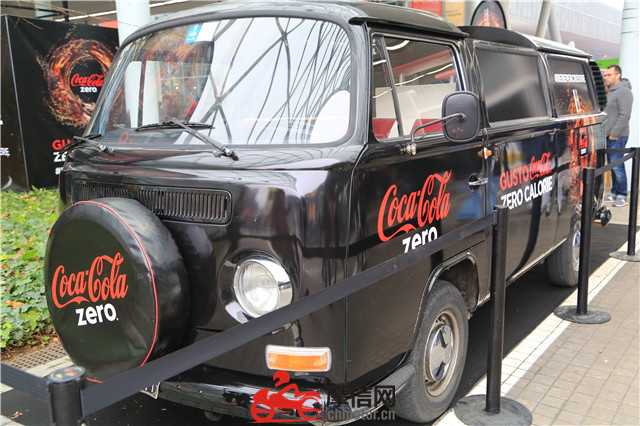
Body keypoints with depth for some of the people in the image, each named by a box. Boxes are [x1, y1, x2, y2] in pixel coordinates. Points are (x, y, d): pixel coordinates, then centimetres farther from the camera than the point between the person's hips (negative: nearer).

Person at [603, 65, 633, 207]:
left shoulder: (624, 91, -12)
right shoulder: (610, 91, 18)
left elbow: (625, 115, -19)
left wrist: (614, 133, -19)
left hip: (617, 137, -9)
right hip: (609, 136, 9)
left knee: (617, 167, -8)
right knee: (613, 166, 12)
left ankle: (622, 196, -2)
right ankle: (614, 194, 19)